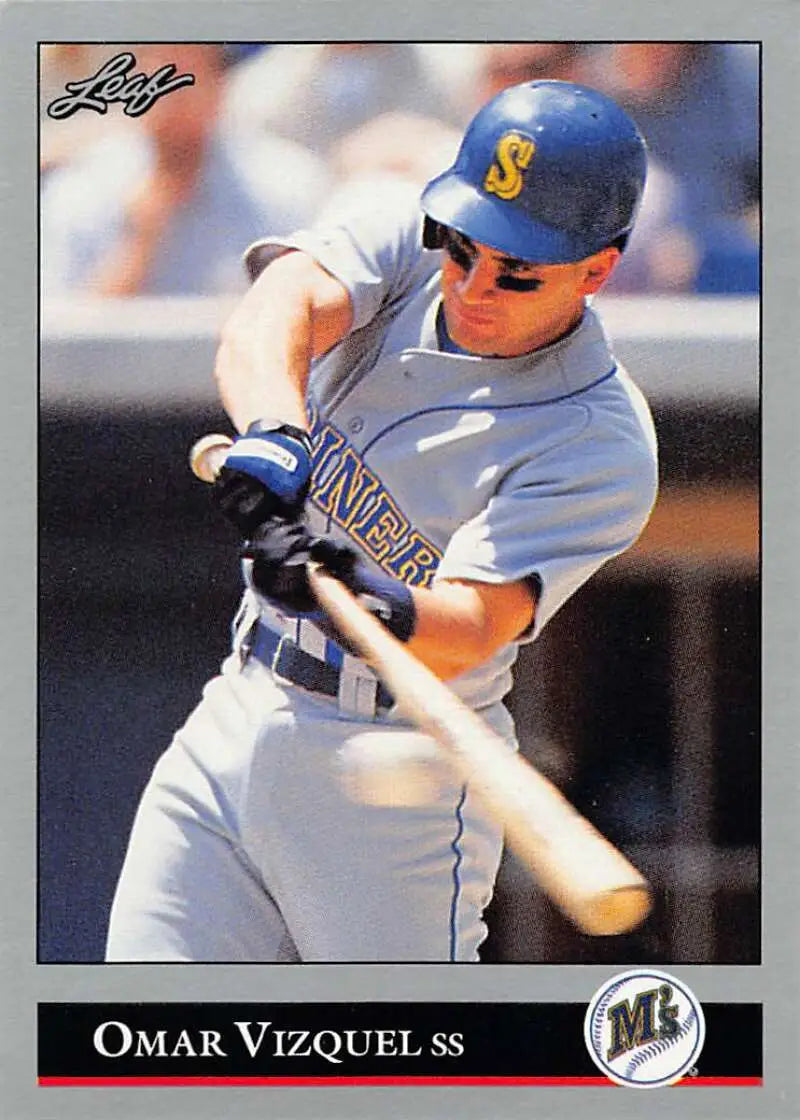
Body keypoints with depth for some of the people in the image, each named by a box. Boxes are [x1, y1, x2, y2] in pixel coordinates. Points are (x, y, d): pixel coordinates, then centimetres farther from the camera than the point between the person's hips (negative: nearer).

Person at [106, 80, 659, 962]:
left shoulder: (601, 445, -14)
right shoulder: (408, 248, 0)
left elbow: (469, 631, -24)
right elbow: (280, 305, -21)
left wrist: (373, 603, -46)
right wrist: (273, 432, -41)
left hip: (395, 774, -5)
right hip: (232, 724, 5)